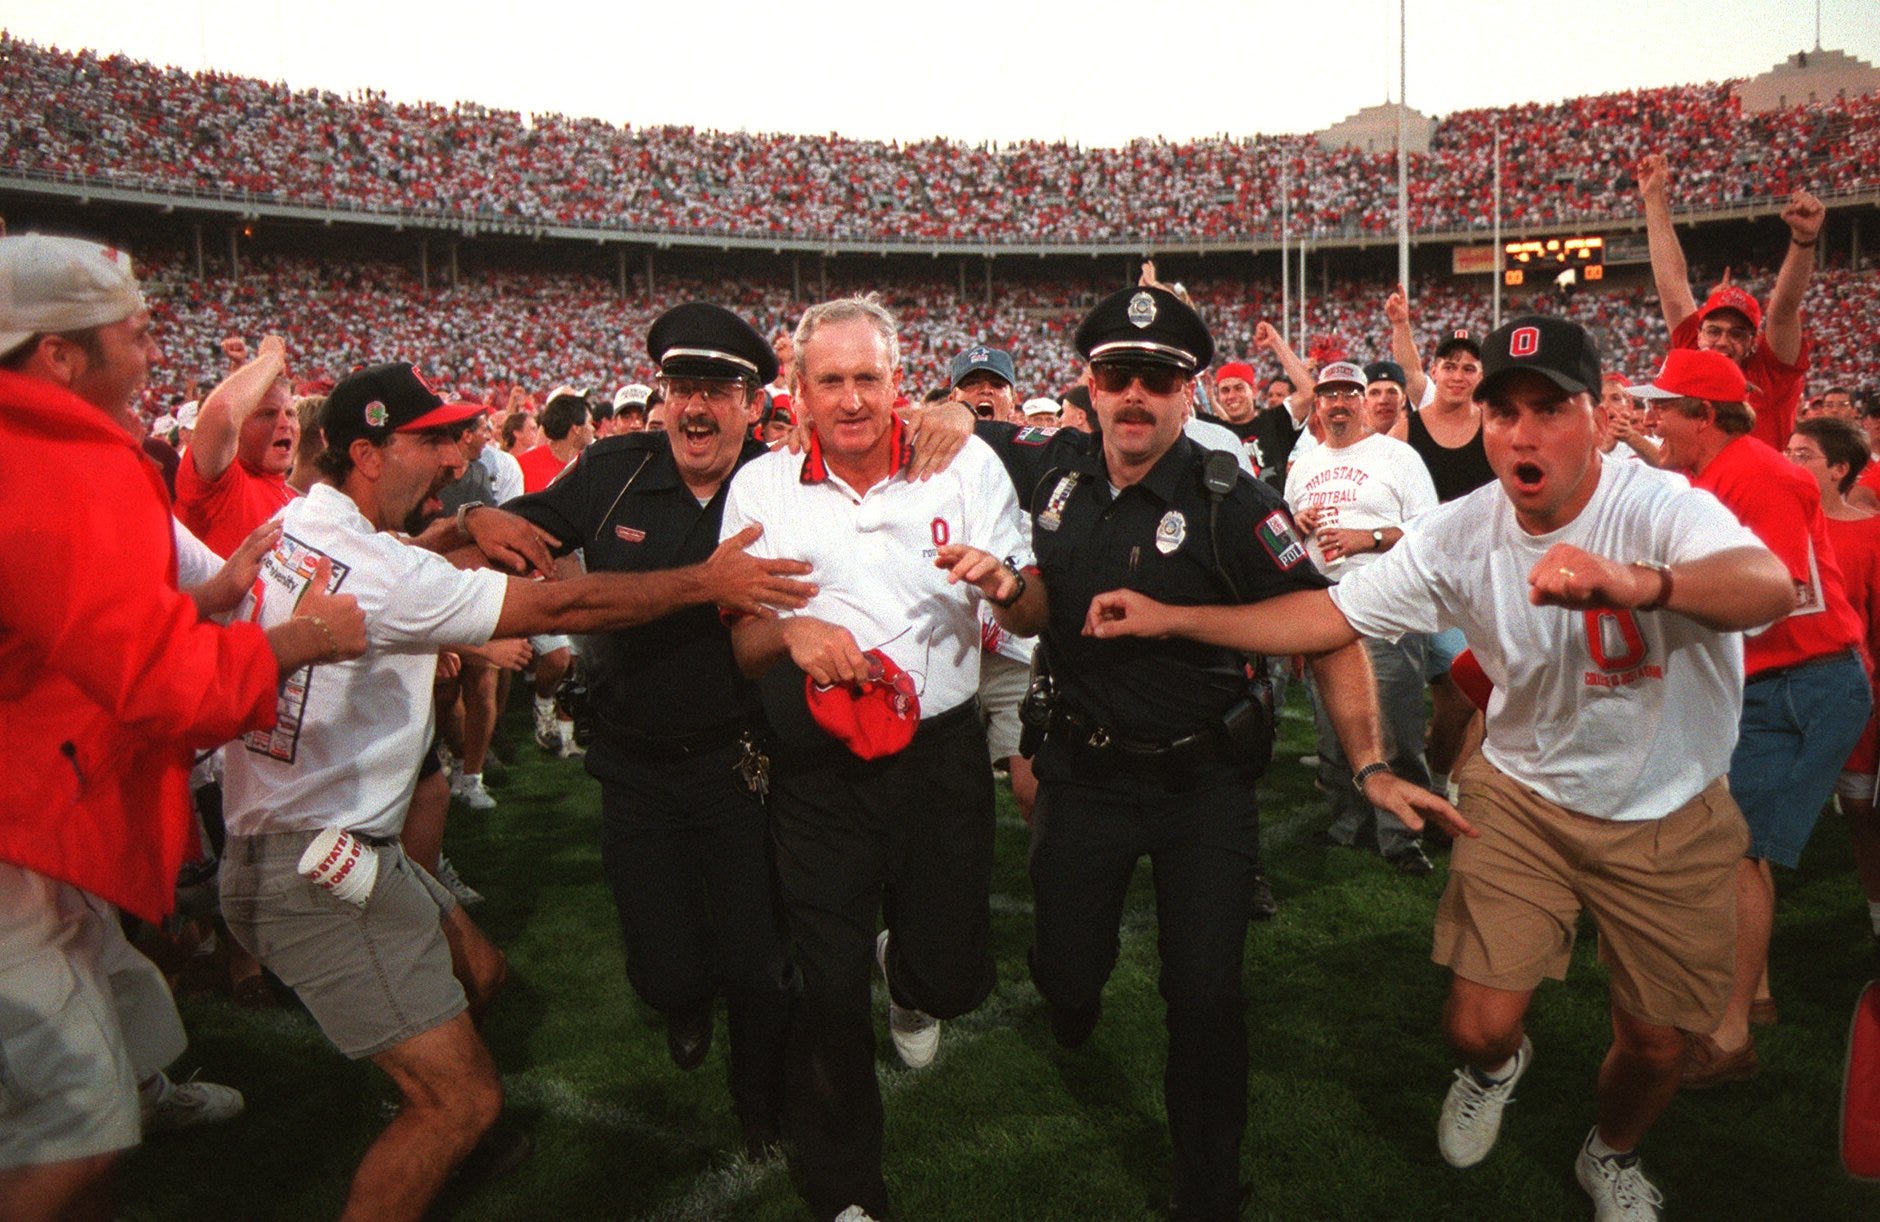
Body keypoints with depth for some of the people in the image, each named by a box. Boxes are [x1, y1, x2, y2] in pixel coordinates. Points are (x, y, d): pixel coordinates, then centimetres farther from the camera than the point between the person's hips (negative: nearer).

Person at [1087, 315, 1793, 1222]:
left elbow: (1771, 587, -46)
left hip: (1670, 816, -1)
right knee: (1476, 1027, 1)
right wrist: (1167, 618, -17)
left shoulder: (1661, 506, -26)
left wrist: (1637, 583, -69)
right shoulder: (1460, 535, -14)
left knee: (1655, 1046, 11)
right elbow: (1331, 617, -10)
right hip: (1525, 795, 2)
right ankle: (1497, 1065, 41)